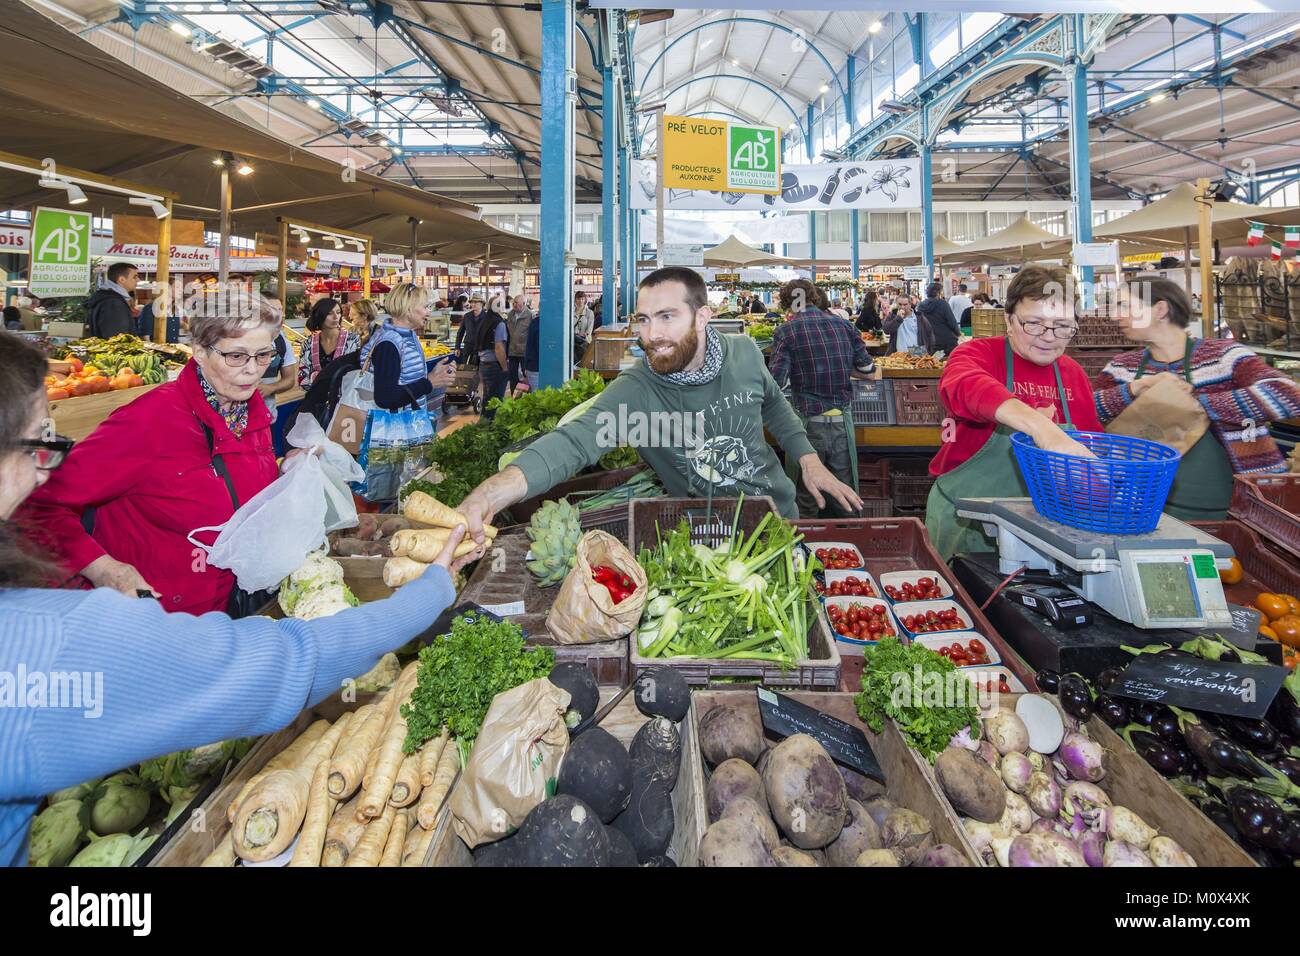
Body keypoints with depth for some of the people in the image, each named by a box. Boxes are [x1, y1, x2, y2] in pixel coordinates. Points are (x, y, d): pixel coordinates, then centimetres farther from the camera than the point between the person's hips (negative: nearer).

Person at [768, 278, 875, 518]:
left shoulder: (786, 331, -5)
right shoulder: (843, 324, 7)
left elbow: (776, 382, -13)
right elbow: (867, 370, 11)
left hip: (808, 423, -3)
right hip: (843, 422, 3)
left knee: (804, 504, 9)